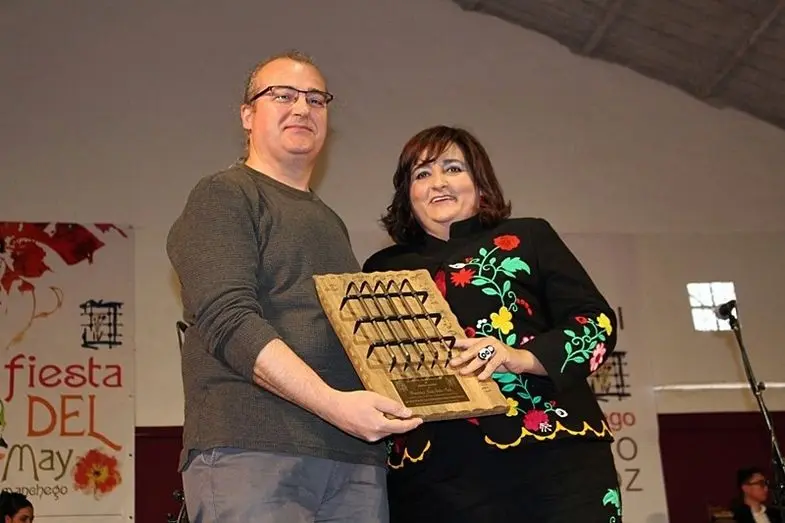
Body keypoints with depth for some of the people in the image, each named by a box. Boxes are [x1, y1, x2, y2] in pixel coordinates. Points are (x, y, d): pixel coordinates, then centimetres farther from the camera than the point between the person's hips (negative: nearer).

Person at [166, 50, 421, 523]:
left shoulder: (331, 222, 25)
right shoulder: (223, 197, 2)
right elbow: (229, 321, -12)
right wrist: (333, 403, -22)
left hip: (356, 457, 7)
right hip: (250, 450, -6)